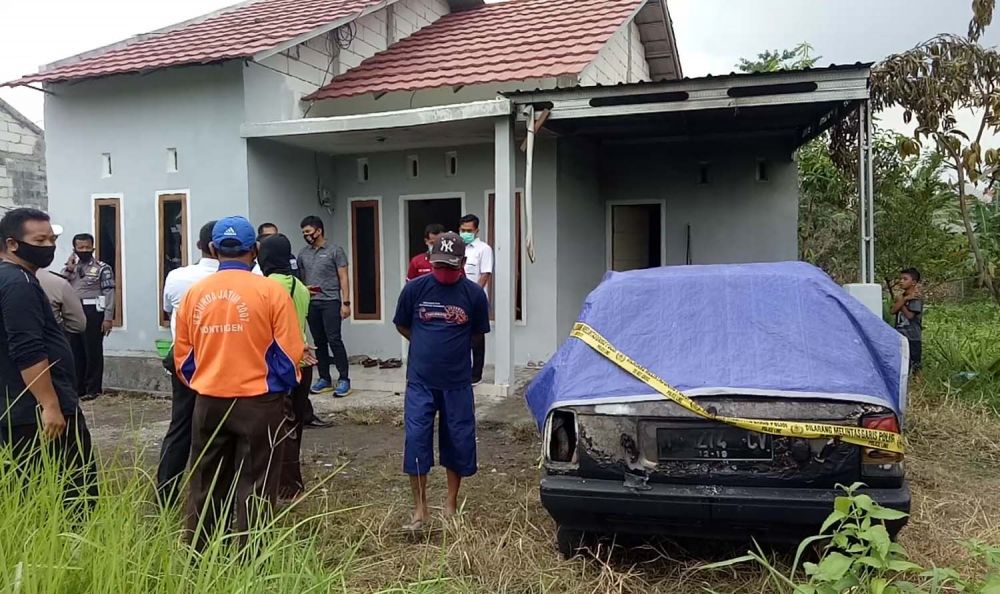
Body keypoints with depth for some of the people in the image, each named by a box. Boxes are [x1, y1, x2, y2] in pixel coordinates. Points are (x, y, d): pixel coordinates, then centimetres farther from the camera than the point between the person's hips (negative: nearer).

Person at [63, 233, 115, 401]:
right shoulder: (71, 267, 16)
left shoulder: (102, 268, -2)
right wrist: (68, 269, -3)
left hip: (92, 313, -6)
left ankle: (93, 389, 5)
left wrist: (108, 318, -16)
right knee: (75, 351, 10)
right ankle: (77, 388, 20)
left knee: (93, 351, -1)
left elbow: (109, 294, -9)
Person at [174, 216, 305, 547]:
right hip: (258, 402, -3)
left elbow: (182, 357, 8)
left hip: (208, 402, 4)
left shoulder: (194, 293, 1)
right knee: (254, 488, 6)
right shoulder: (271, 291, -10)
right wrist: (283, 387, 12)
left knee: (205, 487, 16)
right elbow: (290, 352, -7)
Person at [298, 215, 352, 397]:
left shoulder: (335, 251, -1)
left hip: (330, 302, -5)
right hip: (311, 303, 5)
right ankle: (324, 379, 16)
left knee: (334, 340, -8)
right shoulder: (303, 254, 11)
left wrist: (346, 303, -10)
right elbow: (300, 278, 15)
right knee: (319, 342, 9)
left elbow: (343, 278, -4)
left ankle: (344, 380, -3)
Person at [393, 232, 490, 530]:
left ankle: (451, 503, 27)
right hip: (420, 381, 0)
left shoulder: (474, 294, -6)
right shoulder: (414, 289, -6)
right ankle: (419, 509, 10)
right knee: (416, 440, -3)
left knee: (458, 442, 8)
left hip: (457, 382, 1)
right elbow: (402, 326, 9)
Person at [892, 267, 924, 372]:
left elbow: (910, 315, -18)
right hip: (900, 337, 7)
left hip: (912, 338, -7)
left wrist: (900, 301, -5)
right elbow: (893, 310, -4)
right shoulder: (902, 296, 11)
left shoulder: (916, 297, -10)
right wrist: (905, 299, -15)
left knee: (915, 367, -1)